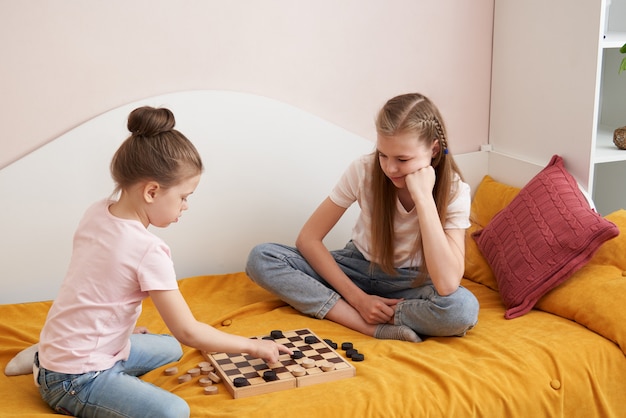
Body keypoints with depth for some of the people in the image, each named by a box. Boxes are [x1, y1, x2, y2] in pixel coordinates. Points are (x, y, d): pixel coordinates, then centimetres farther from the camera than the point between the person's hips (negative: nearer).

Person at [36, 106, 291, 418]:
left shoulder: (97, 212, -1)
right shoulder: (149, 250, -23)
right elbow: (188, 333, -18)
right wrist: (253, 346, -8)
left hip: (60, 346, 9)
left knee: (170, 349, 27)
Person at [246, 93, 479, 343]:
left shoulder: (454, 191, -22)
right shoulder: (364, 170, -19)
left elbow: (447, 285, -35)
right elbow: (307, 239, -13)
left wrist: (422, 196, -37)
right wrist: (357, 297, -22)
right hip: (359, 268, 3)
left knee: (464, 308, -37)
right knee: (261, 258, -21)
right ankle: (375, 327, -27)